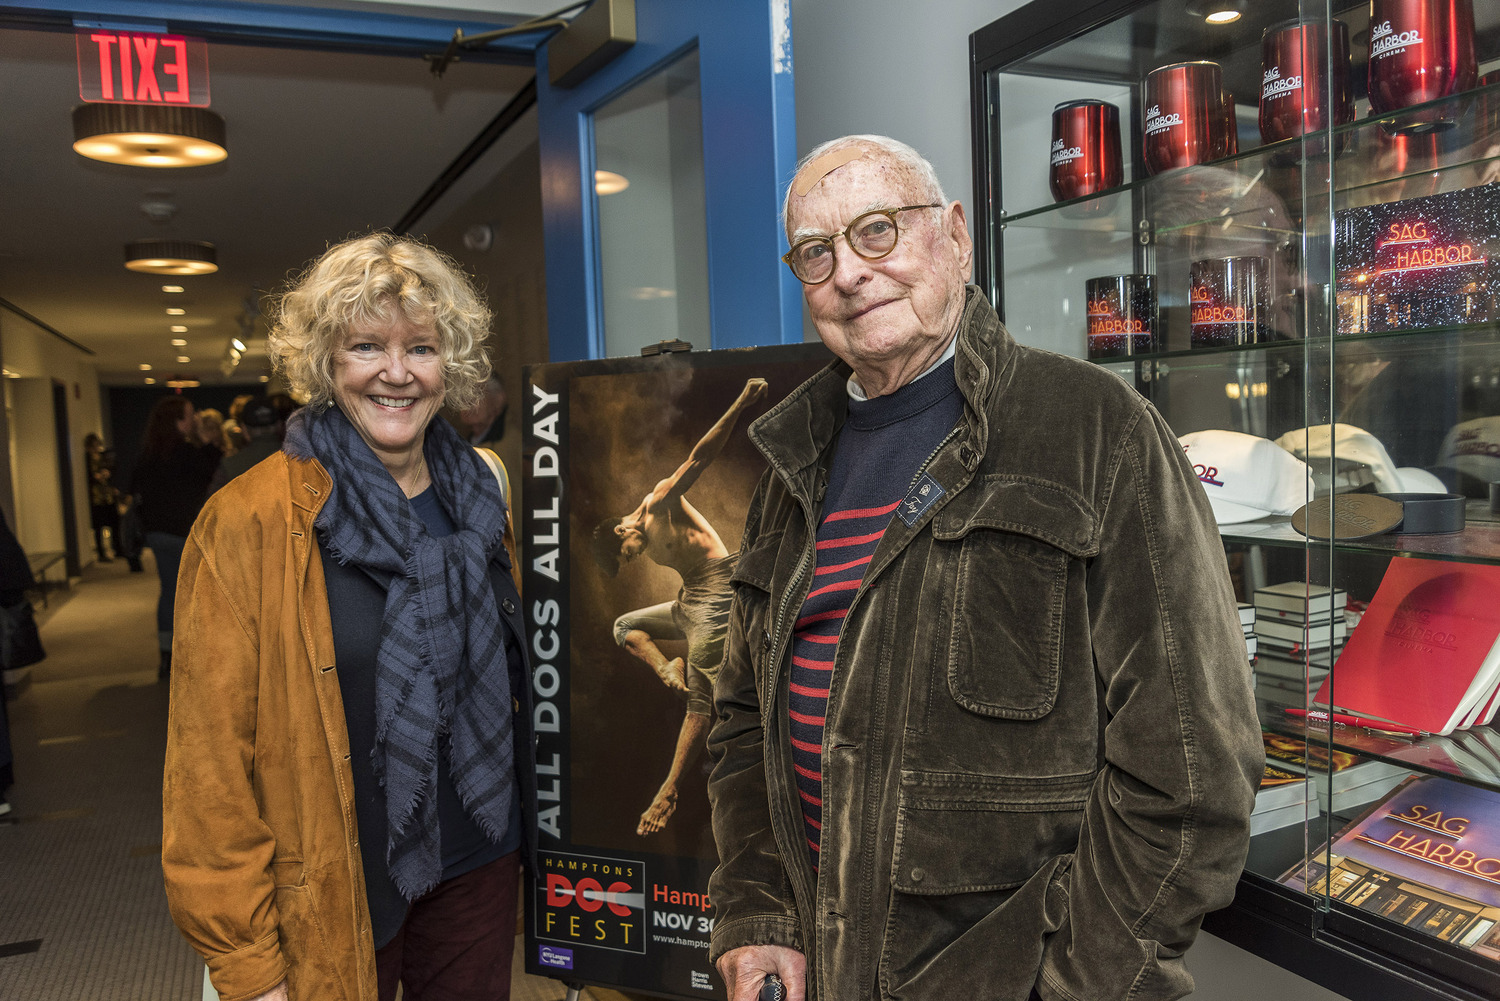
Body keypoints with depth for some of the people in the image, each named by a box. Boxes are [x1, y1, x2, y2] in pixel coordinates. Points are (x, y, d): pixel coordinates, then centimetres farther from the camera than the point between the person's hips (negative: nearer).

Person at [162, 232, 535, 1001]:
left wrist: (517, 831, 12)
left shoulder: (479, 492, 1)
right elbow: (210, 757, -13)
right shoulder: (247, 525, -14)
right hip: (328, 902, -4)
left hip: (478, 867, 5)